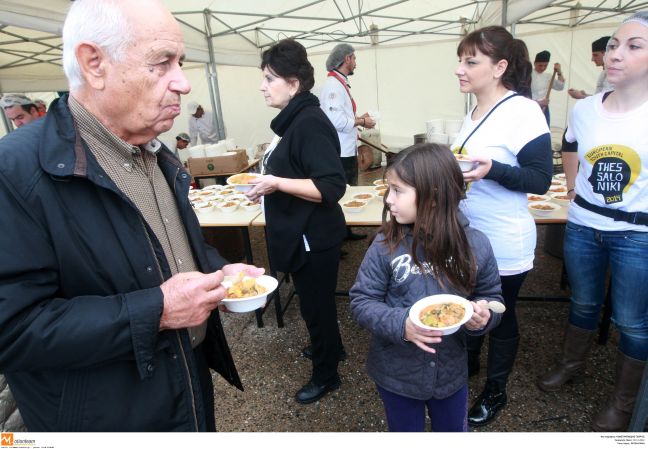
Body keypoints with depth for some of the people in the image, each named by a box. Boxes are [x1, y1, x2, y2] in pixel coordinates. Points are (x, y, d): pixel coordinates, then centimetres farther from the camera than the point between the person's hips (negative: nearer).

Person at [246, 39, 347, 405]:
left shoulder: (310, 123, -22)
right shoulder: (295, 120, 8)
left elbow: (332, 187, -28)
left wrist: (276, 183, -28)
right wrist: (269, 181, 8)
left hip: (313, 237, -10)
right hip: (302, 234, 10)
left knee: (316, 305, 8)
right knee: (315, 301, 26)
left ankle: (326, 375, 30)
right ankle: (330, 347, 49)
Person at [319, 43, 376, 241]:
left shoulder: (339, 83, 16)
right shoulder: (333, 84, -17)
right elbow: (336, 120, -26)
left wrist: (358, 117, 11)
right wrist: (361, 122, -13)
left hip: (346, 150, 11)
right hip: (340, 153, -11)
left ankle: (345, 230, 30)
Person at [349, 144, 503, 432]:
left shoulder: (475, 244, -14)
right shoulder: (386, 245, -19)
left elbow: (492, 296, 0)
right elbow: (361, 301, -13)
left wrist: (484, 316, -22)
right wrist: (401, 325, -28)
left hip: (451, 372, 2)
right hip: (396, 373, -1)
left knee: (453, 431, 27)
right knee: (405, 431, 24)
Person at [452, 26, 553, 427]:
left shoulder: (523, 111, -17)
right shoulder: (476, 112, 6)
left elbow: (541, 180, -18)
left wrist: (491, 169, -31)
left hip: (503, 246, -7)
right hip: (466, 238, 8)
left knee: (499, 317, 12)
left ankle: (496, 390, 35)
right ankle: (468, 363, 48)